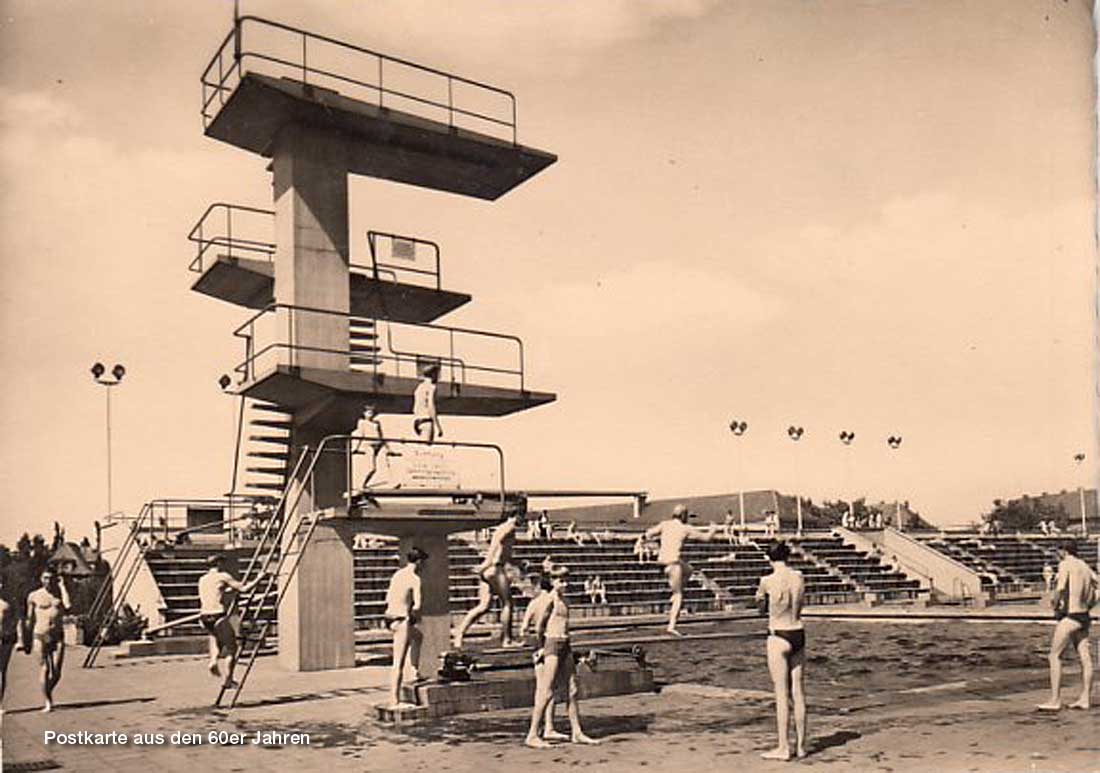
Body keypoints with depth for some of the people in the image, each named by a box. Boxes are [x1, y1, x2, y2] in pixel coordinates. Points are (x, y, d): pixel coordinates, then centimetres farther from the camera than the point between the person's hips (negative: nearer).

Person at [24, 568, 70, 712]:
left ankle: (48, 692, 25)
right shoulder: (34, 596, 4)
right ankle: (48, 702, 3)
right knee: (45, 669, -6)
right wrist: (27, 641, 9)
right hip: (40, 636, -1)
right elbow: (30, 619, 10)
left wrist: (62, 585, -10)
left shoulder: (60, 593, 5)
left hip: (58, 636, 1)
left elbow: (68, 605, -17)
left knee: (56, 672, -2)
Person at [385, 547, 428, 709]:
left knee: (418, 636, 34)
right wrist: (415, 614, 3)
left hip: (390, 617, 8)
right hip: (402, 620, -8)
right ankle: (394, 701, -2)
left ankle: (415, 672, 33)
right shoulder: (415, 579, -11)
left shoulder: (397, 574, 11)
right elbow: (417, 606, -18)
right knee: (398, 663, -4)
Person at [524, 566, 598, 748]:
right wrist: (542, 644, 1)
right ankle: (532, 735, 0)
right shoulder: (551, 598, -11)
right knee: (547, 692, -6)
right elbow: (540, 624, -11)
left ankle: (577, 733, 18)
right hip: (553, 645, -8)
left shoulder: (563, 599, 14)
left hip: (566, 646, 8)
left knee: (572, 691, 10)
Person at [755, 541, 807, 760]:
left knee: (782, 694, 1)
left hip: (779, 637, -5)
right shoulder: (799, 577, 0)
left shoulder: (768, 581, -14)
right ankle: (800, 745, 18)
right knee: (797, 692, 11)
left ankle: (784, 748, 6)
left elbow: (760, 604, 7)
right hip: (798, 635, 5)